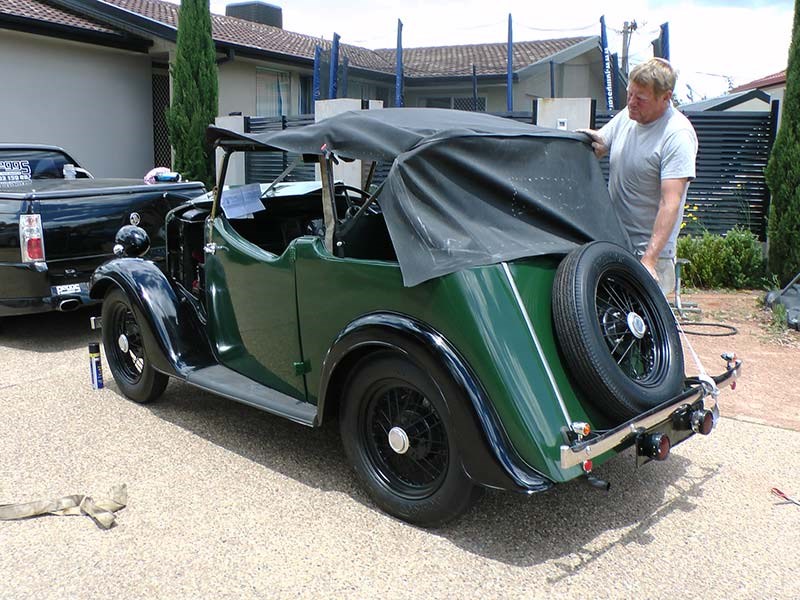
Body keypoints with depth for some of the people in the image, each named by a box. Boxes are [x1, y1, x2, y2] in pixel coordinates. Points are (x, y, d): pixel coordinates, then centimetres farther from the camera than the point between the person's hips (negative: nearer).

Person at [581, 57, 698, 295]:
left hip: (648, 248, -6)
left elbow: (670, 203, -22)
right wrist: (594, 144, -6)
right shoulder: (626, 116, 5)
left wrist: (649, 259, -29)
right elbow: (596, 150, 21)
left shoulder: (678, 135, -16)